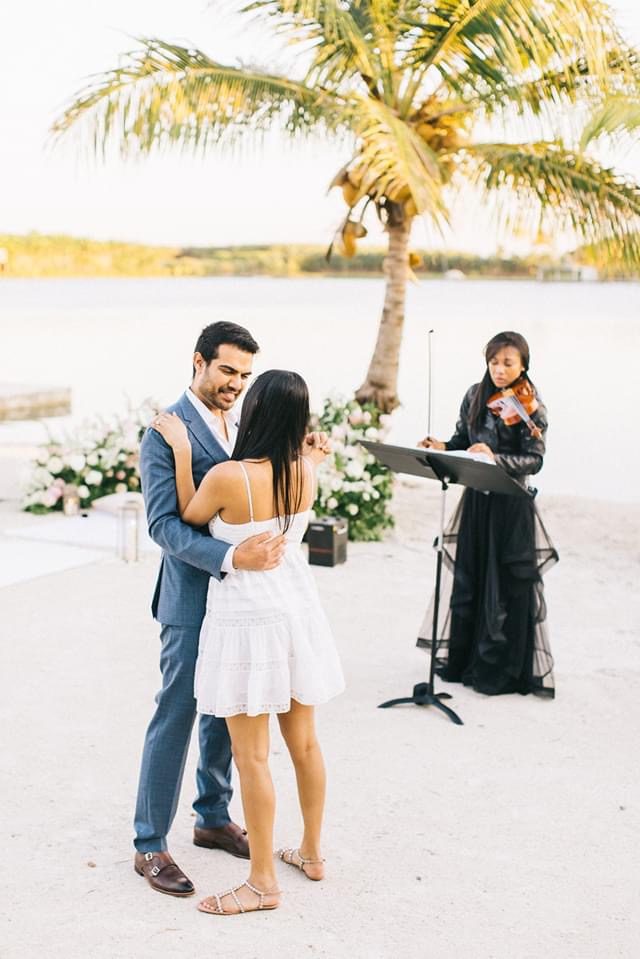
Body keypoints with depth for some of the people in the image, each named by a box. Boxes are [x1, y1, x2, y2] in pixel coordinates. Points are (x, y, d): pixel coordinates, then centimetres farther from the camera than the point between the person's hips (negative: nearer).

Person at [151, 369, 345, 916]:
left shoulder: (228, 477, -22)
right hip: (298, 609, 7)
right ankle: (311, 852, 34)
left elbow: (189, 515, -2)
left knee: (252, 754, 3)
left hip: (248, 619, -6)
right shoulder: (305, 471, -6)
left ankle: (263, 882, 12)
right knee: (304, 740, 18)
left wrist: (182, 450, 0)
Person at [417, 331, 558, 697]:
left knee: (507, 589, 1)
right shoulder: (475, 396, 5)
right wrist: (442, 447, -9)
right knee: (467, 582, 14)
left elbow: (534, 460, -17)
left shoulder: (530, 407, -10)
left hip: (511, 506, -5)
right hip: (476, 501, 5)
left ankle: (502, 671, 12)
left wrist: (495, 458, -32)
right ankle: (462, 660, 28)